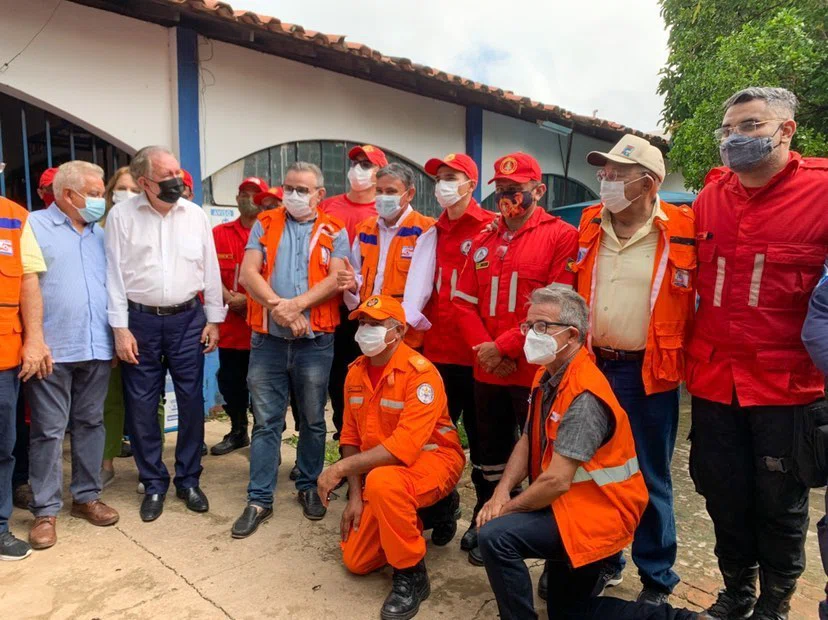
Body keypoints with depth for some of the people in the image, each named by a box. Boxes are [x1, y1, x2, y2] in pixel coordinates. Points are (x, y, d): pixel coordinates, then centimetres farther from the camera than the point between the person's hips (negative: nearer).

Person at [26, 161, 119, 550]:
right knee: (49, 430, 3)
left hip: (97, 347, 5)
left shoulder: (99, 234, 15)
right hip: (53, 349, -5)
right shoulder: (34, 226, -1)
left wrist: (117, 335, 12)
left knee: (91, 423, 12)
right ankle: (45, 510, 14)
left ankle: (87, 496, 25)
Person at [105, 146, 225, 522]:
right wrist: (120, 328, -7)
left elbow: (210, 269, 5)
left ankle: (188, 480, 22)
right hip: (140, 321, -1)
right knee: (142, 405, 6)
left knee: (191, 401, 5)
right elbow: (114, 274, -3)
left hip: (187, 319, 1)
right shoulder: (121, 216, -4)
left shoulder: (195, 215, 2)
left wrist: (213, 319, 3)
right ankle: (153, 484, 23)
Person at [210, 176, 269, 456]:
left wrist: (249, 299, -15)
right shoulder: (219, 233, 9)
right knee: (230, 382, 16)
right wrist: (229, 297, -12)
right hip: (230, 325, 4)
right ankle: (238, 432, 35)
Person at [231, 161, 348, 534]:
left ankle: (309, 487, 29)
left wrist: (296, 304, -20)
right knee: (266, 421, 6)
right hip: (268, 339, 1)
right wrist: (277, 306, -17)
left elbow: (336, 278, -9)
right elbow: (248, 273, -3)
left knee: (313, 420, 11)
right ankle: (260, 499, 17)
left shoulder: (334, 231, 4)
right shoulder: (265, 225, 8)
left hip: (315, 340, -1)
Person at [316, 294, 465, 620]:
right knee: (356, 560, 4)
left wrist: (341, 467, -30)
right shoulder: (356, 371, -1)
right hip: (379, 467, 7)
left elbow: (405, 446, -32)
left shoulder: (421, 373, -24)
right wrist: (355, 496, -3)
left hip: (432, 458, -7)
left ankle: (412, 575, -16)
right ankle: (410, 520, 31)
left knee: (382, 482, -40)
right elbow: (351, 437, 5)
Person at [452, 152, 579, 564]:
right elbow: (464, 303, 8)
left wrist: (505, 346, -15)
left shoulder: (562, 236, -6)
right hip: (487, 372, 6)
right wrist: (485, 349, -7)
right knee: (489, 457, 19)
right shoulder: (483, 242, 13)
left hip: (537, 372, -6)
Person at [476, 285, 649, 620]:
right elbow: (528, 441, 8)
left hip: (595, 513, -10)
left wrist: (509, 508, -12)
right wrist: (501, 492, -7)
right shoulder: (546, 376, 5)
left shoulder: (585, 395, -26)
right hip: (562, 502, 10)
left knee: (496, 535, -23)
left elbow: (558, 481, -28)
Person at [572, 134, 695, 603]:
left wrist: (686, 358, -5)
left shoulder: (681, 233, -8)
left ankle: (657, 578, 28)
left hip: (648, 373, -4)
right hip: (592, 366, 4)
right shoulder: (589, 227, 5)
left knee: (650, 478, 9)